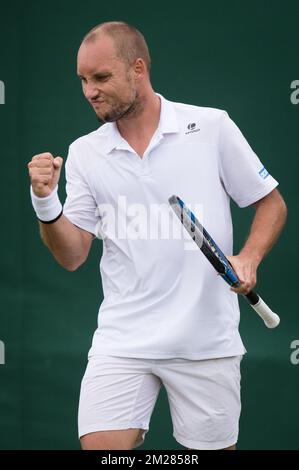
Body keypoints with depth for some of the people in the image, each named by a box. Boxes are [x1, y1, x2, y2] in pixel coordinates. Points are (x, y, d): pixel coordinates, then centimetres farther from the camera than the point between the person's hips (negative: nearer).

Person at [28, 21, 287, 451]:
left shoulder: (212, 127, -1)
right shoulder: (84, 153, 6)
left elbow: (271, 203, 6)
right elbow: (71, 257, 5)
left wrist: (248, 258, -12)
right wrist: (45, 204, -13)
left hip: (207, 342, -1)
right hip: (122, 341, 2)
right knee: (99, 446, -11)